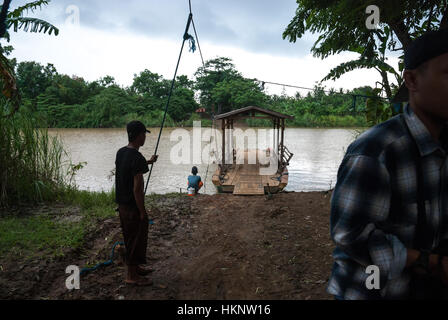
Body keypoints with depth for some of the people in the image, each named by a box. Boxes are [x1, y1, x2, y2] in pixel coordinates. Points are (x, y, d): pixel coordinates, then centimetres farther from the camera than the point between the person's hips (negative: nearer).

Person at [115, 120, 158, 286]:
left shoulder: (121, 152, 4)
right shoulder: (137, 158, -23)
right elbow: (137, 189, -25)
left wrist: (148, 162, 38)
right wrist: (142, 212, -16)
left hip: (122, 203, 9)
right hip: (133, 206, -9)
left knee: (130, 237, 22)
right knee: (136, 239, 6)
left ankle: (135, 266, 38)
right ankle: (132, 275, 19)